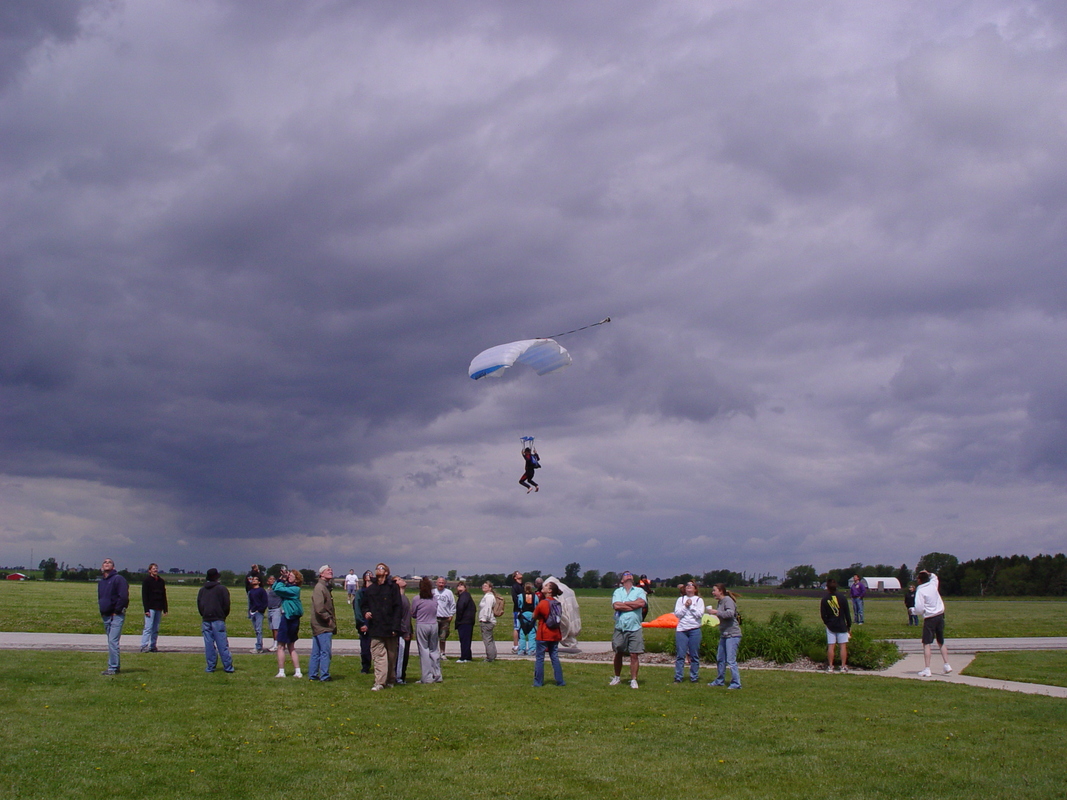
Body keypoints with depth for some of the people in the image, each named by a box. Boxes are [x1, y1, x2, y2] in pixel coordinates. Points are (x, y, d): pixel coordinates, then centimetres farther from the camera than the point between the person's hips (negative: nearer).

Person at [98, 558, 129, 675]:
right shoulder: (101, 582, 17)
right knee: (111, 643, 11)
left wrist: (116, 612, -14)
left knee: (113, 641, -14)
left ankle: (112, 668, -14)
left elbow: (124, 597, -15)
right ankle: (115, 667, 15)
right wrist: (102, 613, 13)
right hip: (106, 617, 8)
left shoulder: (118, 579, -8)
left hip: (116, 616, -8)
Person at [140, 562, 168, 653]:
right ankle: (144, 646, -9)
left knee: (156, 629, 5)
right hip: (150, 608, -5)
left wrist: (165, 610, 13)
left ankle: (152, 646, 9)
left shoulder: (161, 581, 15)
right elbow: (144, 596, -6)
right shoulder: (147, 581, -1)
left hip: (158, 609, 5)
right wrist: (146, 610, -14)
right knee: (148, 627, -10)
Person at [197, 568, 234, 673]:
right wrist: (224, 616, 9)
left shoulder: (202, 590, 10)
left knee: (209, 644, 5)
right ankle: (228, 667, -3)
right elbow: (226, 605, -5)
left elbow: (198, 604, 12)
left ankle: (210, 667, 3)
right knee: (222, 644, -3)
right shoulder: (222, 589, -3)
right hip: (218, 620, -3)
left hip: (206, 620, 3)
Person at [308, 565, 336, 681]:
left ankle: (313, 675, 18)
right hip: (323, 627, -10)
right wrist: (328, 619, -15)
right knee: (325, 651, -6)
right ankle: (324, 676, -2)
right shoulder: (320, 587, -14)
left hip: (319, 626, 10)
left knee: (316, 652, 13)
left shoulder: (326, 587, 18)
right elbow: (319, 608, -23)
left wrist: (332, 620, 12)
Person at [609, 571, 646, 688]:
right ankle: (617, 677, 26)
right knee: (618, 654, 11)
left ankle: (633, 680, 5)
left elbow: (642, 603, -13)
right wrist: (633, 605, -8)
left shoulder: (639, 591, 7)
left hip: (635, 628, -1)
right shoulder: (617, 591, 9)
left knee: (634, 655, -3)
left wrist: (624, 603, -6)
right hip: (620, 628, 1)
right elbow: (616, 606, -9)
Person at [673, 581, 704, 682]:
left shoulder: (699, 600, 7)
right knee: (680, 655, -3)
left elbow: (700, 614, -4)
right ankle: (678, 677, 0)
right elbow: (677, 614, 2)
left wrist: (691, 606, -7)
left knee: (694, 655, 2)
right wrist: (685, 606, -9)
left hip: (694, 629, -1)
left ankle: (694, 677, 9)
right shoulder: (680, 600, 11)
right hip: (681, 629, 1)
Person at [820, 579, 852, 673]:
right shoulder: (842, 598, -5)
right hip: (842, 626, -1)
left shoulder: (824, 600, -4)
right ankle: (843, 666, 1)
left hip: (830, 626, 1)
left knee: (831, 646, 3)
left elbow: (823, 615, -2)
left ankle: (830, 666, 5)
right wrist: (849, 625, 6)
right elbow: (847, 613, -2)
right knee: (843, 646, 3)